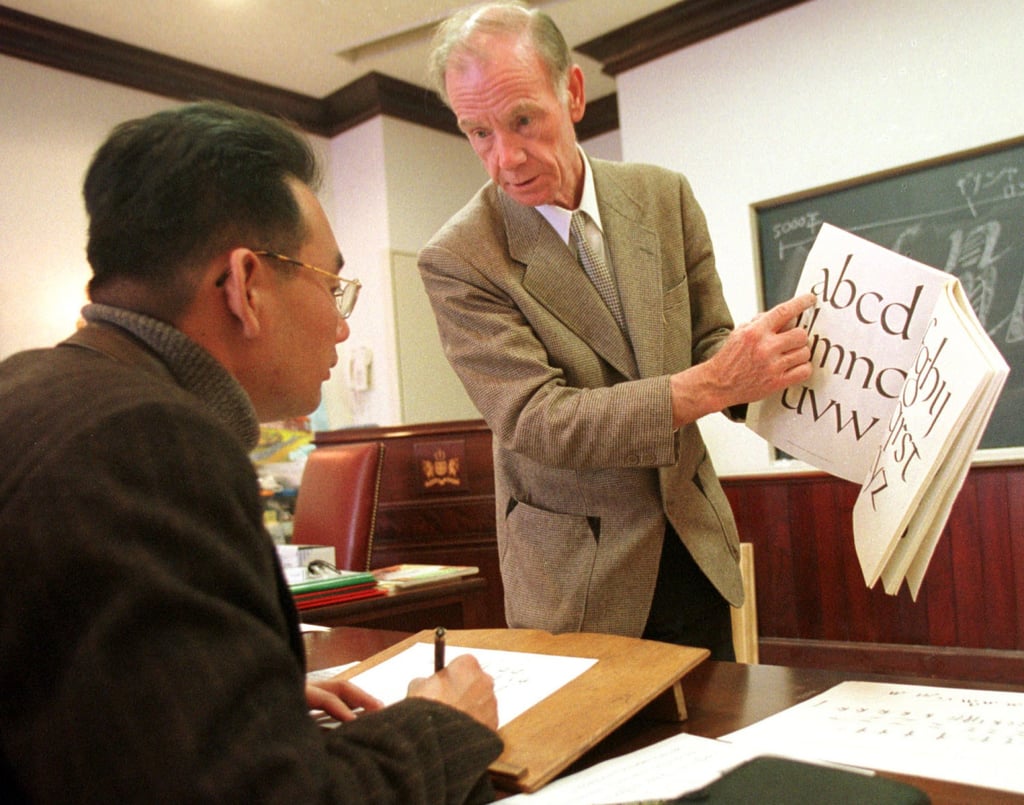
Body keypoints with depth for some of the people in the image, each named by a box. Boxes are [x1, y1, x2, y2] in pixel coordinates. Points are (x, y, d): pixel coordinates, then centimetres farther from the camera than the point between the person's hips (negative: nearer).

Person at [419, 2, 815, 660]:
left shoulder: (665, 197, -2)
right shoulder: (458, 260, -16)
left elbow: (710, 341, 5)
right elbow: (536, 421, -22)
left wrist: (755, 361, -20)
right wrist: (711, 384, -32)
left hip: (698, 550, 4)